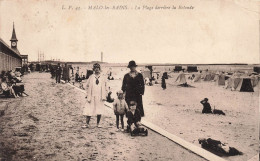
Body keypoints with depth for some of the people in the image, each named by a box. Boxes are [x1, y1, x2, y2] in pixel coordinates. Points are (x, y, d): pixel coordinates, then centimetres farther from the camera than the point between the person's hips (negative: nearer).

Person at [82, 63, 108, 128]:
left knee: (99, 111, 4)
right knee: (89, 110, -3)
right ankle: (87, 124, 6)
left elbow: (105, 88, 9)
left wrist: (104, 96, 0)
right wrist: (88, 96, -2)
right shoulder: (91, 77, 3)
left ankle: (98, 123, 18)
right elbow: (87, 87, 5)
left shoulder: (103, 78, 7)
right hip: (92, 97, -1)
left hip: (100, 97, 1)